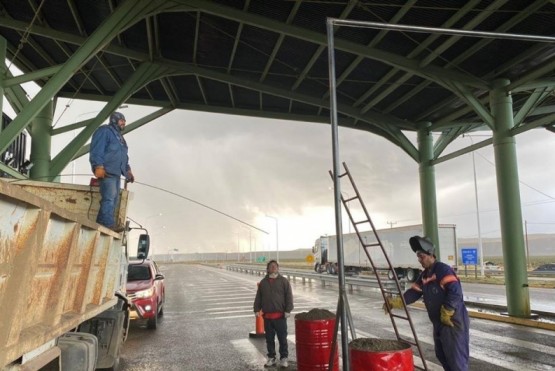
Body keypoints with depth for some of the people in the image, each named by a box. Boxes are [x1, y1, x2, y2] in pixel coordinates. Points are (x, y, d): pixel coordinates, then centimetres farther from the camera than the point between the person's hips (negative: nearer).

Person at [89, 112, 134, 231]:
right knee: (109, 198, -16)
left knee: (114, 199, 4)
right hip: (107, 171, -9)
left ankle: (101, 223, 7)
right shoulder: (104, 131, 1)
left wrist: (127, 170, 20)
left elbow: (124, 156, 31)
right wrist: (99, 166, -22)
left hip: (116, 172, 10)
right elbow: (97, 149, -12)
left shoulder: (119, 137, 30)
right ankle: (109, 223, -20)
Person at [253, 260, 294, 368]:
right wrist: (256, 309, 4)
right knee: (269, 338, 11)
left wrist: (288, 310, -11)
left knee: (282, 338, 3)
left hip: (280, 315, -3)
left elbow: (289, 296, -5)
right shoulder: (263, 282, 9)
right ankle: (271, 358, 23)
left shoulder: (284, 281, -1)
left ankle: (284, 358, 15)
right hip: (267, 316, 3)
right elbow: (258, 297, 12)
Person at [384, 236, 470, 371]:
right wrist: (396, 302, -9)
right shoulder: (424, 275, 10)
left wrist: (445, 314, -21)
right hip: (439, 323, 9)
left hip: (454, 322, -9)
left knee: (456, 358, -2)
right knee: (441, 355, 19)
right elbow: (413, 293, 5)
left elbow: (455, 292, -26)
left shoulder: (443, 270, -17)